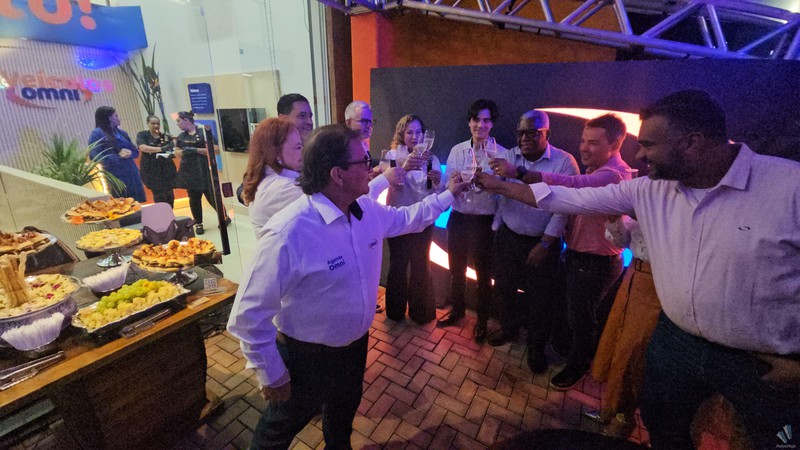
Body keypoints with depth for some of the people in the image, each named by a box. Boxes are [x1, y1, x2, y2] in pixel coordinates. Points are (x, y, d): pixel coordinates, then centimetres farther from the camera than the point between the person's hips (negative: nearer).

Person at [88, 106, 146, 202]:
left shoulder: (121, 132, 14)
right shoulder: (97, 134, -4)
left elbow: (136, 151, 13)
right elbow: (96, 156, -13)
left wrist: (129, 153, -9)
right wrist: (118, 156, -14)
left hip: (132, 175, 6)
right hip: (116, 178, -6)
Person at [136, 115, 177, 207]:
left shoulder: (166, 136, 8)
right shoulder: (142, 135, 0)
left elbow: (172, 152, 9)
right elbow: (143, 147, -17)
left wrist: (172, 154, -16)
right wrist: (161, 149, -29)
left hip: (167, 168, 3)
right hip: (151, 170, -2)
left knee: (169, 195, 1)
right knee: (159, 196, -5)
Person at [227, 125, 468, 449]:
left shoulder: (368, 211, -10)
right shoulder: (289, 233, -35)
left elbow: (405, 218, 12)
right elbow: (248, 316, -26)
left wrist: (448, 195, 13)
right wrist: (271, 375, -16)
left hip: (356, 345, 7)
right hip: (306, 358, -6)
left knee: (345, 410, 33)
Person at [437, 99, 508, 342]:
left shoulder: (500, 153, -8)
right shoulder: (457, 150, 2)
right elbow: (446, 183, 2)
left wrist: (490, 160, -27)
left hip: (485, 221, -3)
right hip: (458, 217, 4)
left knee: (483, 272, 12)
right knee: (456, 267, 18)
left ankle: (482, 319, 35)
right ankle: (457, 309, 43)